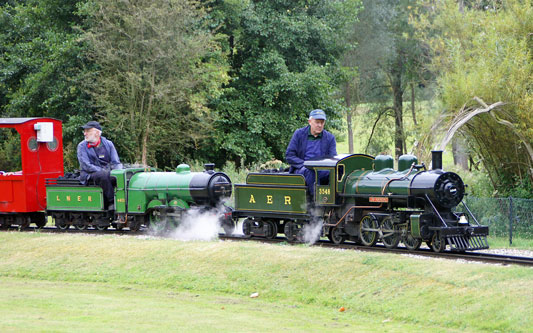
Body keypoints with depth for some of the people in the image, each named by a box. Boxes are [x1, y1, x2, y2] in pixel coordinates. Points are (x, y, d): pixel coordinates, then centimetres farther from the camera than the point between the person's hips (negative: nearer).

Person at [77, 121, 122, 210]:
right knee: (103, 175, -37)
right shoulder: (82, 146, 0)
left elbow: (116, 163, 7)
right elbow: (86, 166, -11)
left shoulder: (108, 144, 9)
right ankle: (112, 202, -32)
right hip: (90, 175, -3)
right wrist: (103, 171, -21)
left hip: (106, 172, 3)